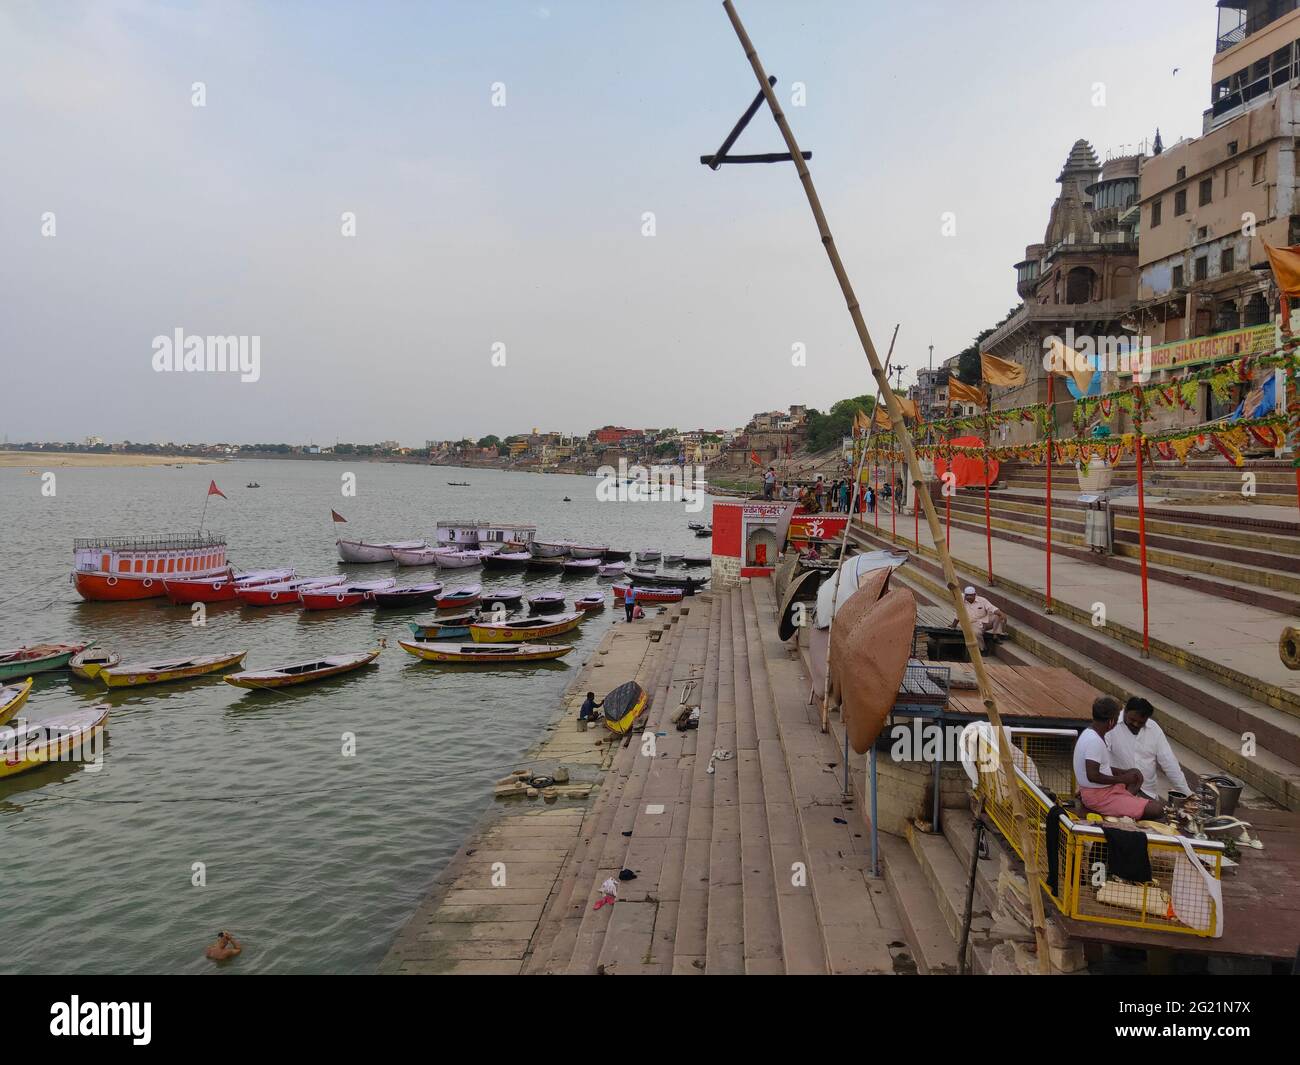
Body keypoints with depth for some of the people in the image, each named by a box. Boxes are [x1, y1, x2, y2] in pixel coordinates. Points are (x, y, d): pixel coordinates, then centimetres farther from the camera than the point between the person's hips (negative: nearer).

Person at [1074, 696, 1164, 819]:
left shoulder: (1090, 733, 8)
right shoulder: (1094, 741, -22)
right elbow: (1092, 775, -27)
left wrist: (1124, 772, 7)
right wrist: (1121, 779, -15)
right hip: (1098, 797, -10)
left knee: (1135, 774, 24)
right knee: (1156, 809, -16)